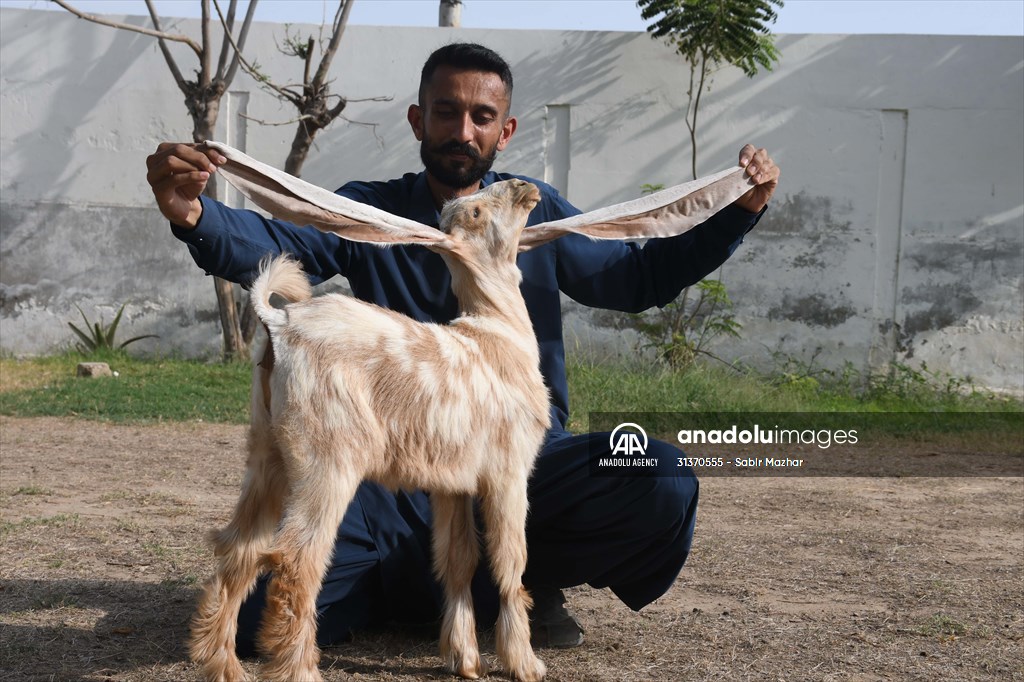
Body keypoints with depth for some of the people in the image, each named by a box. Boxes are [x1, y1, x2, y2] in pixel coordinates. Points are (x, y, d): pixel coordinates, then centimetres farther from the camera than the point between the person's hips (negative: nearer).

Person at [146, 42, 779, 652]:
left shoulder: (536, 212, 11)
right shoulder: (368, 214, 5)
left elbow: (641, 277, 18)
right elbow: (268, 245, -12)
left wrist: (739, 212, 6)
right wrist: (193, 215, -34)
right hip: (398, 479, -1)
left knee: (662, 480, -28)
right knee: (267, 620, -22)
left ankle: (526, 579, 1)